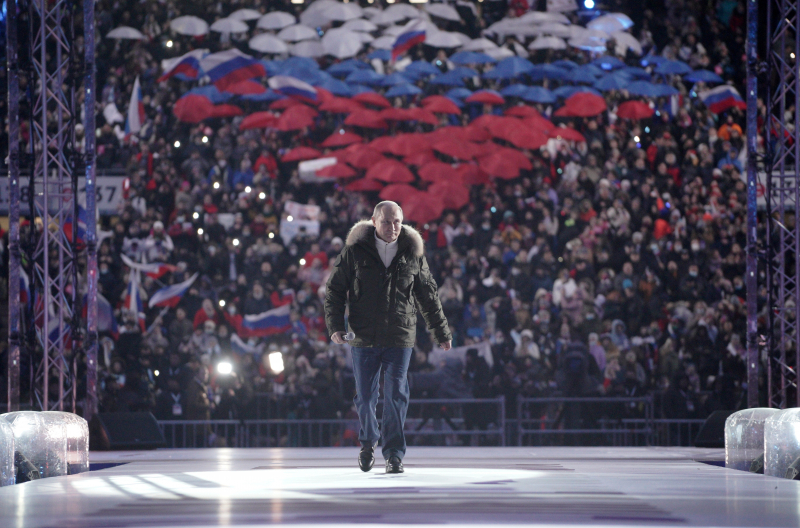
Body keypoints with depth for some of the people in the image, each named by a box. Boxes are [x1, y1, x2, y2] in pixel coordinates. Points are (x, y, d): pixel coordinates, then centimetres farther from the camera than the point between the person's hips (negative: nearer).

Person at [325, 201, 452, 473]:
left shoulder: (413, 255, 4)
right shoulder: (354, 252, -1)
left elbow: (429, 296, 13)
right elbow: (334, 289, 4)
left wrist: (441, 332, 15)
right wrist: (335, 325, -8)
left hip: (400, 339, 0)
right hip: (364, 338, 0)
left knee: (396, 395, -5)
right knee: (365, 396, 5)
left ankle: (394, 453, 2)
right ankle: (368, 442, 30)